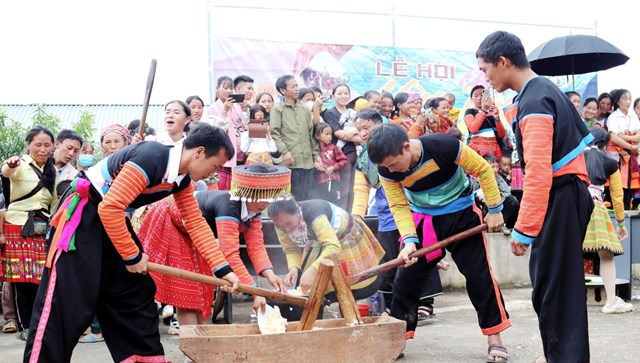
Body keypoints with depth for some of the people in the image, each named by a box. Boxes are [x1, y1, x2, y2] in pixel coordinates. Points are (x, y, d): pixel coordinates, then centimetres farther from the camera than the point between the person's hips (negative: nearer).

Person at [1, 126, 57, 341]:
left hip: (43, 230, 4)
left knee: (42, 277, 0)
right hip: (18, 227, -4)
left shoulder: (52, 171, 11)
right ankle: (25, 326, 4)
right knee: (23, 278, -4)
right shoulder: (21, 165, -5)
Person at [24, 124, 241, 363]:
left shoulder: (182, 177, 1)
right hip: (82, 213, -9)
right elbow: (109, 208, -31)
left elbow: (196, 223, 9)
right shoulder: (150, 158, -28)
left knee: (135, 292, 11)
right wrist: (132, 256, -19)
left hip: (112, 218, 10)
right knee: (65, 301, -12)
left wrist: (222, 269, 4)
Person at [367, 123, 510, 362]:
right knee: (406, 277, -1)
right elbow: (400, 207, -11)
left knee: (479, 275, -5)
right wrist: (410, 240, -27)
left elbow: (483, 170, -17)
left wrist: (494, 210, -13)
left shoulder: (444, 146, -31)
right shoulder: (387, 170, -20)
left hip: (461, 214, -3)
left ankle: (495, 339, 6)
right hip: (422, 219, 3)